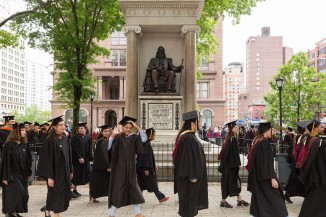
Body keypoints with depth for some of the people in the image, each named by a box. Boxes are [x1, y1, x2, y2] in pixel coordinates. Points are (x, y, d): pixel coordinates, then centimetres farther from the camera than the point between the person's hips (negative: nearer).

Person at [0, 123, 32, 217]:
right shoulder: (9, 145, -14)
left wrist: (28, 172, 8)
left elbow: (28, 160, 11)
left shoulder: (25, 145, 4)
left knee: (22, 194, 8)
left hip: (22, 174, 6)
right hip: (12, 174, -6)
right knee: (18, 193, -11)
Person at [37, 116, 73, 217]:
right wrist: (50, 176, -19)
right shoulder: (50, 140, -15)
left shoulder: (65, 139, 6)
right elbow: (48, 159, -17)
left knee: (64, 193, 14)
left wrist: (70, 171, 12)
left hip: (64, 171, 7)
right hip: (55, 172, -7)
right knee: (56, 193, 4)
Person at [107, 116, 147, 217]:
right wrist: (113, 134, -39)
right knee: (117, 189, -1)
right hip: (119, 168, -5)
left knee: (134, 189, 10)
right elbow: (108, 146, -24)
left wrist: (137, 127, -8)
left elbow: (144, 139, -4)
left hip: (130, 168, 5)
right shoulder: (117, 137, -8)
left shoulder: (133, 138, 7)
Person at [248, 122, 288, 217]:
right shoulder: (265, 142, -16)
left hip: (257, 176, 9)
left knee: (259, 200, 11)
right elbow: (268, 162, -20)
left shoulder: (256, 142, 8)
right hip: (265, 178, -9)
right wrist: (272, 178, -20)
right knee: (275, 199, -1)